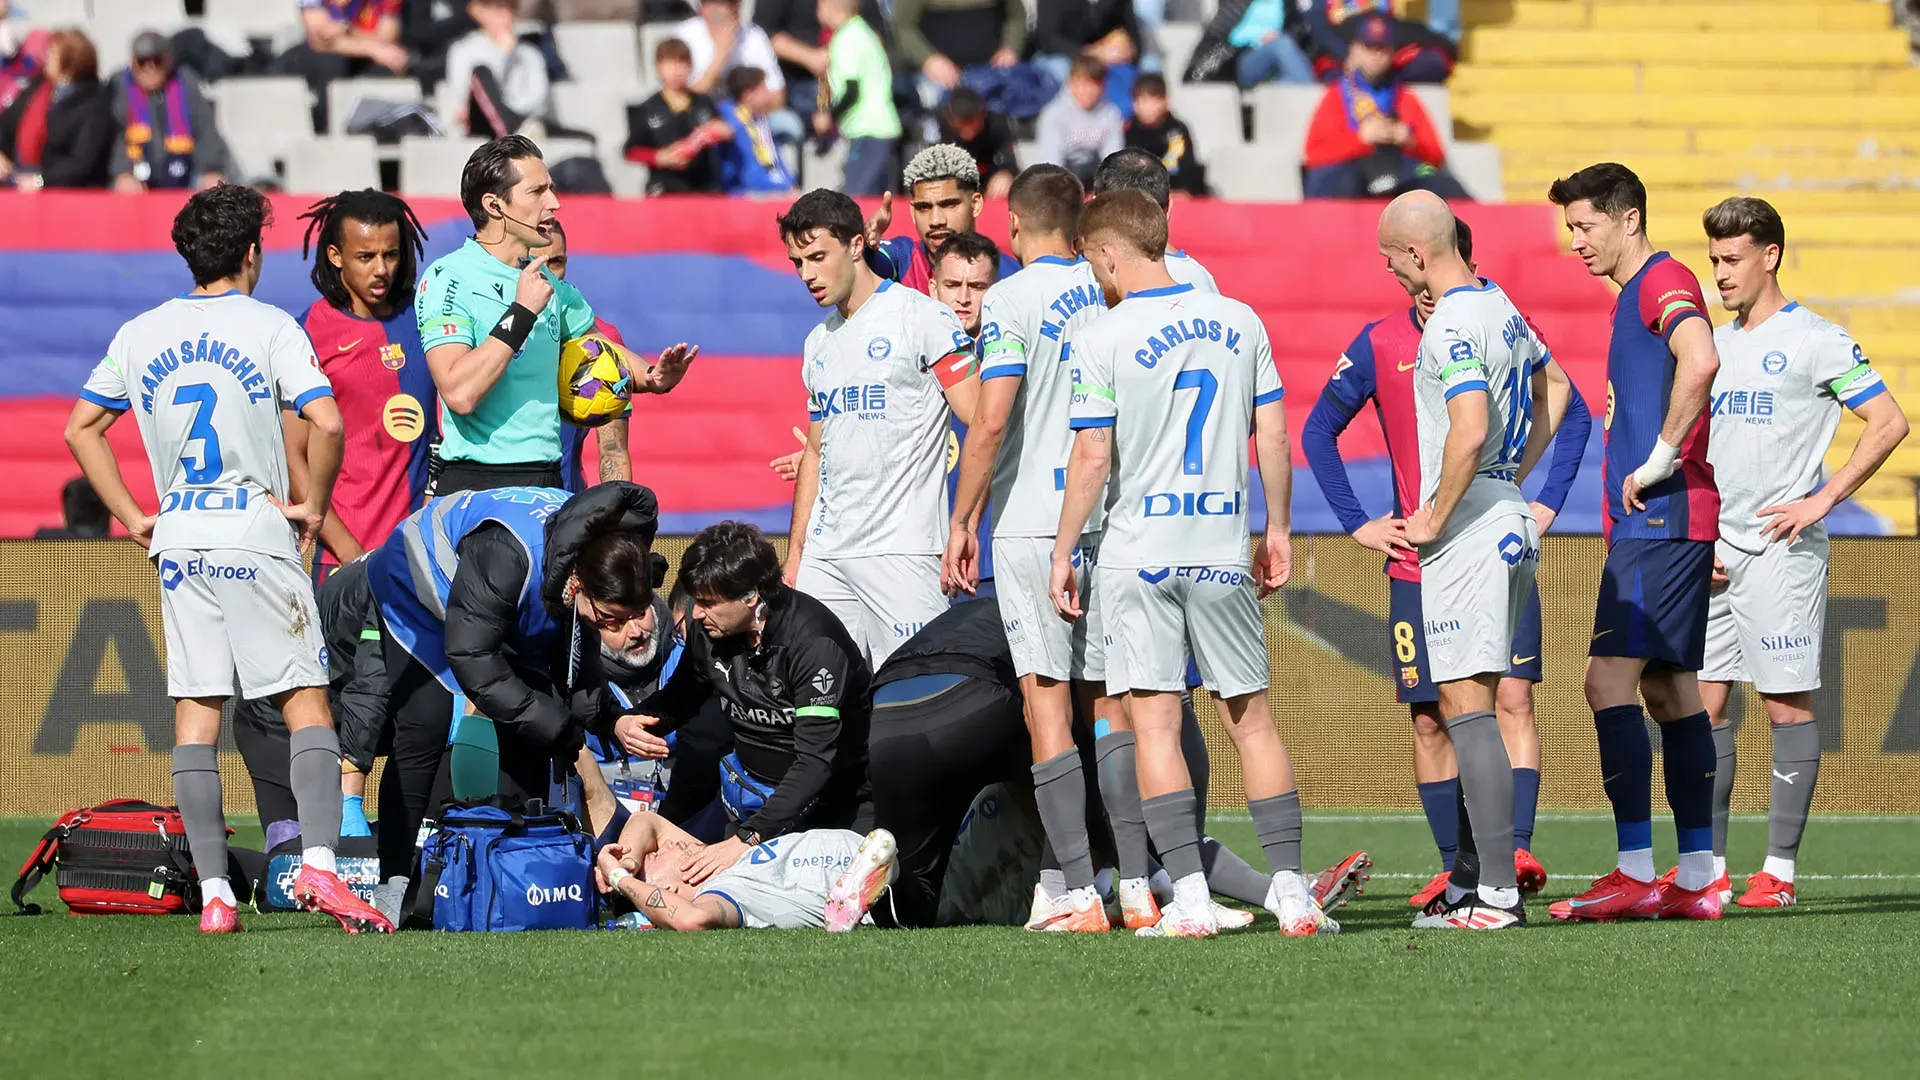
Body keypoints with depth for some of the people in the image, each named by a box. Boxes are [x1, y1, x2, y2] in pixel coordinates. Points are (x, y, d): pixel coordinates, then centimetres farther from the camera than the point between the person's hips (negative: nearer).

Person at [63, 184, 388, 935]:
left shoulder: (141, 335, 9)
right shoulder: (269, 328, -5)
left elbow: (80, 429, 12)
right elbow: (326, 424, -17)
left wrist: (133, 517, 13)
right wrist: (313, 508, -2)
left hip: (177, 538, 4)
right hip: (256, 535, -4)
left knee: (195, 709, 4)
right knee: (305, 697, -1)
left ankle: (213, 892, -1)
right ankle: (319, 861, -18)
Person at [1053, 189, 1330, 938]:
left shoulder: (1102, 339, -8)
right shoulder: (1240, 322, 5)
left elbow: (1092, 458, -10)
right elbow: (1273, 435, 7)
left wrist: (1062, 553, -1)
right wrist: (1277, 530, 17)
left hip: (1139, 552, -4)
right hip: (1223, 551, 4)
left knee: (1154, 723, -2)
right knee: (1251, 719, 11)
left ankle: (1189, 898, -9)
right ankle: (1291, 891, 8)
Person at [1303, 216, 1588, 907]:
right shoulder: (1379, 346, 1)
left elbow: (1573, 413, 12)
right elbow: (1318, 432, 11)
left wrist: (1547, 504, 3)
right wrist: (1358, 524, 4)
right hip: (1417, 562, 1)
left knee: (1513, 700, -13)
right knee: (1429, 720, 2)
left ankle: (1517, 848, -17)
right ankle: (1454, 867, 10)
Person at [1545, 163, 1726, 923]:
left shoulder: (1663, 281, -10)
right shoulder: (1635, 296, 22)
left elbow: (1700, 361, -30)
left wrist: (1661, 460, -23)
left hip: (1661, 520, -11)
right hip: (1652, 525, 11)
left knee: (1611, 677, -14)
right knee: (1670, 688, 9)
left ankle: (1636, 873, -16)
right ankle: (1697, 880, 9)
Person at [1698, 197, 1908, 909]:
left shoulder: (1815, 341, -4)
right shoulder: (1713, 346, 16)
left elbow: (1889, 423, -8)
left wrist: (1821, 501, -12)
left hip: (1780, 550, -7)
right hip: (1713, 555, 7)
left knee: (1787, 704, -4)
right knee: (1701, 705, 4)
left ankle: (1779, 870, -2)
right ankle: (1708, 868, 8)